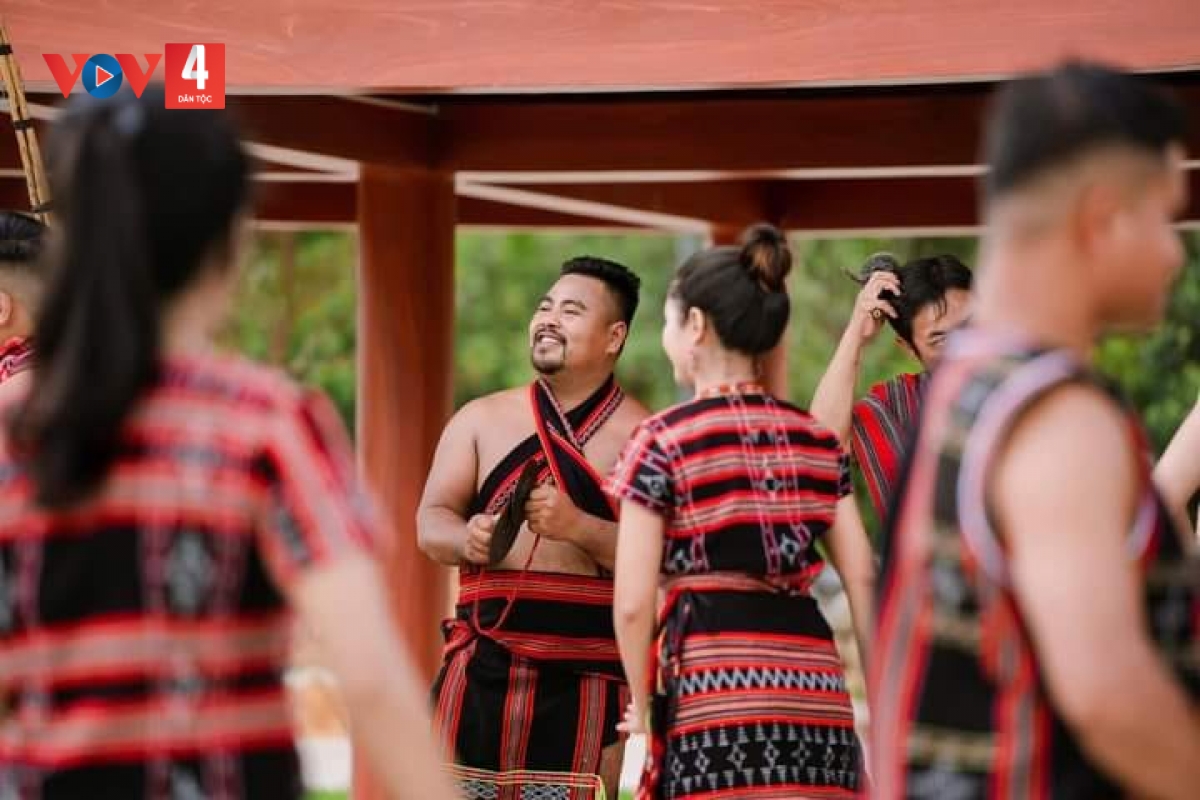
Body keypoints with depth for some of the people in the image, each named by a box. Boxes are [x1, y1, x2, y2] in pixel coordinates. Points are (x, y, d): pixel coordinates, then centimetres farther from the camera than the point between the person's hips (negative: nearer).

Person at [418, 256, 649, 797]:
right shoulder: (482, 419, 12)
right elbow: (430, 523, 7)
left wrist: (579, 527, -23)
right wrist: (467, 539, -16)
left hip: (585, 677, -3)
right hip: (480, 669, 3)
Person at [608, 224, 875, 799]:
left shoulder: (663, 441, -2)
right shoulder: (817, 439, 14)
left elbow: (633, 603, -6)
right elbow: (864, 579, 9)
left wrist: (643, 705, 8)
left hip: (716, 686, -5)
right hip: (815, 686, 5)